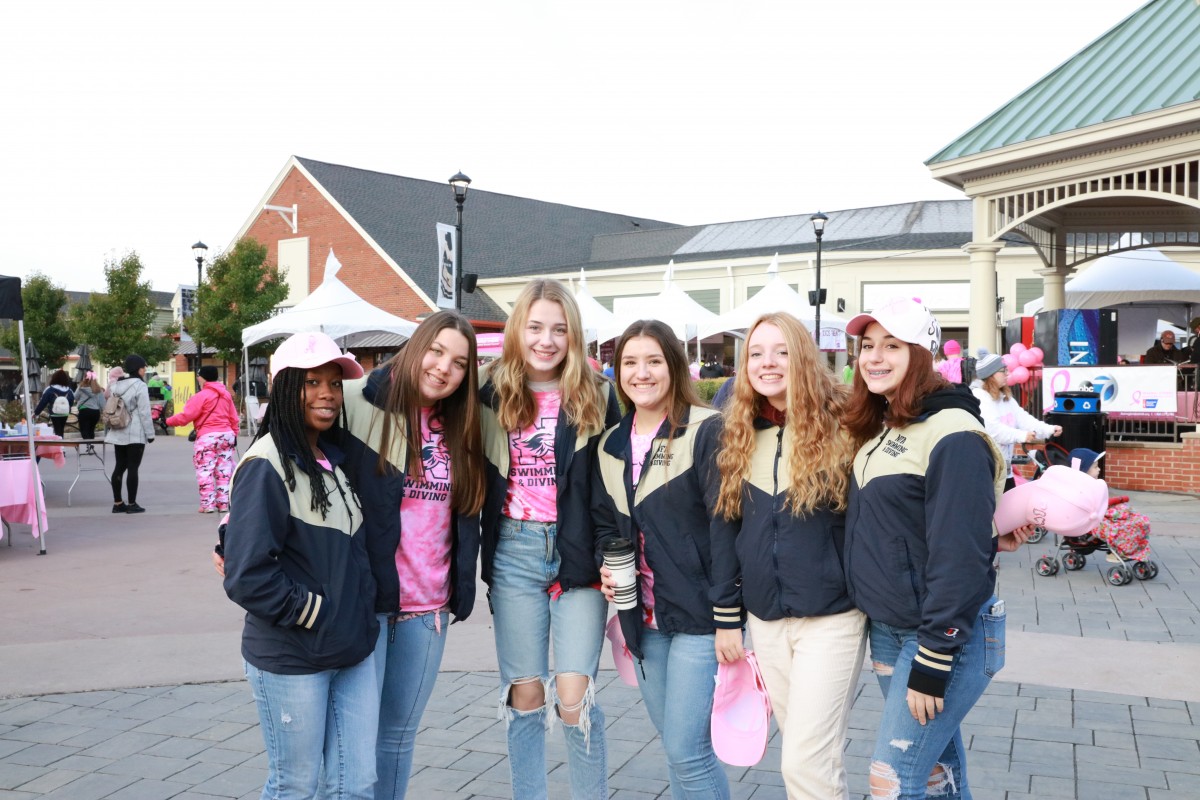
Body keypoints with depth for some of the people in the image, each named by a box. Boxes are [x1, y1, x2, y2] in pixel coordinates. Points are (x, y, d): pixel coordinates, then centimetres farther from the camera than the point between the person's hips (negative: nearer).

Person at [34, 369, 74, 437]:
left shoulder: (50, 390, -12)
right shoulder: (69, 391, -2)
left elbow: (43, 402, -7)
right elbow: (72, 402, 8)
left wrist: (36, 412, 3)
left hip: (54, 415, -4)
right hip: (65, 415, 4)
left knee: (58, 432, -4)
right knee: (61, 432, 17)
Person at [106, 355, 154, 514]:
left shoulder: (116, 385, 11)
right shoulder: (139, 385, -11)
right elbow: (144, 412, -14)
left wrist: (107, 431, 18)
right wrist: (150, 433, -8)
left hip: (118, 433, 7)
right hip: (135, 434, -7)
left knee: (119, 466, 9)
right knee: (133, 468, -3)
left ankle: (117, 503, 12)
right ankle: (132, 504, 0)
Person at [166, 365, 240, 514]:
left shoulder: (202, 396, -9)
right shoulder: (226, 394, 13)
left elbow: (186, 416, -12)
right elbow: (234, 418, 14)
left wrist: (168, 422, -1)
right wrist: (234, 435, 22)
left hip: (207, 437, -7)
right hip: (227, 435, 7)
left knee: (205, 471, -1)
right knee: (224, 471, 9)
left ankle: (208, 504, -4)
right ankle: (224, 503, 10)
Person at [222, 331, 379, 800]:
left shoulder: (335, 459, 9)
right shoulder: (267, 466, -15)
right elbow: (246, 577, -21)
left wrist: (358, 623, 11)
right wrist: (309, 613, -13)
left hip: (352, 653, 7)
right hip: (290, 661, -7)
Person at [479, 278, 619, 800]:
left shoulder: (596, 396, 0)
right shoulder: (491, 393, 4)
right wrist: (484, 549, 1)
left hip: (578, 551, -2)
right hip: (514, 554, 2)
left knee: (574, 696, -5)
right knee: (523, 693, 9)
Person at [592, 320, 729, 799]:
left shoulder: (707, 430, -10)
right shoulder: (610, 445, 10)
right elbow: (603, 521, 20)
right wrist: (607, 566, 0)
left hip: (699, 615, -6)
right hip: (644, 618, 7)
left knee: (687, 751, -7)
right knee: (676, 744, 16)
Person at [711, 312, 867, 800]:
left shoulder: (839, 426, -8)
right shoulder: (736, 436, 5)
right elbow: (725, 529, 8)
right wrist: (726, 617, 6)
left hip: (831, 617, -4)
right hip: (765, 620, 5)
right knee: (805, 752, 15)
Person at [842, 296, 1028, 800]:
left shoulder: (952, 435, -19)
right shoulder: (876, 430, 8)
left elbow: (958, 559, -22)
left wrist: (931, 666, -20)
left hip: (947, 636, -8)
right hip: (886, 630, 8)